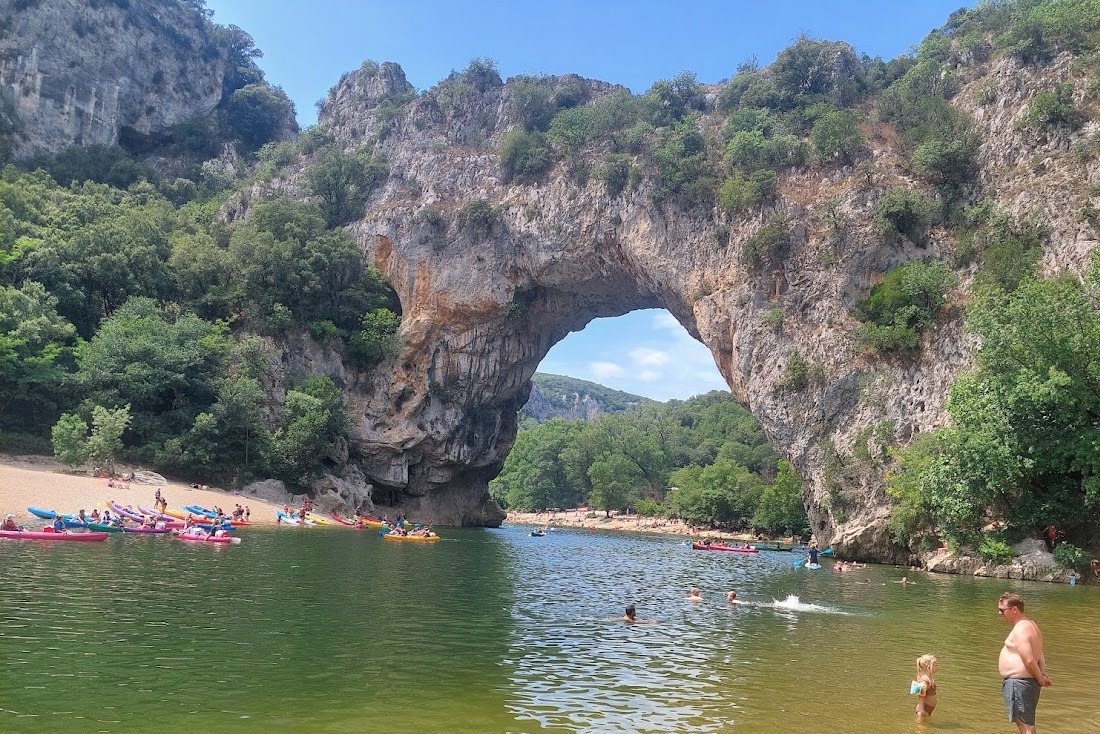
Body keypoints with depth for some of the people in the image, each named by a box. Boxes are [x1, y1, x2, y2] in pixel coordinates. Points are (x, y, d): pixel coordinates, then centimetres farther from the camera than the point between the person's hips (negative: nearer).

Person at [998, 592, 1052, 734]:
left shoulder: (1020, 629, -20)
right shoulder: (1031, 625, 14)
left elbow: (1029, 660, -26)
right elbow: (1039, 656, 17)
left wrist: (1040, 679, -12)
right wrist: (1043, 675, 4)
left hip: (1019, 683, -11)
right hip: (1021, 681, 11)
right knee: (1023, 722, 21)